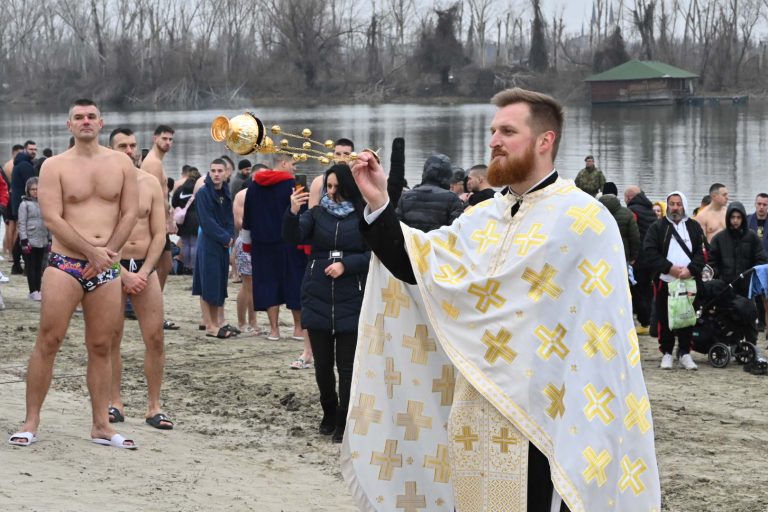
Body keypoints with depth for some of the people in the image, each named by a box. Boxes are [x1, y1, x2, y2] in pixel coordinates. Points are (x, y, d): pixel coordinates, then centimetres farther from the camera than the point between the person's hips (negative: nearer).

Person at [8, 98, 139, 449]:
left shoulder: (121, 163, 9)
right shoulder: (55, 166, 0)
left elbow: (130, 212, 5)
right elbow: (52, 219, -8)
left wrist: (108, 252, -9)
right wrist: (92, 251, -15)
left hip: (106, 269, 3)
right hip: (64, 263, -3)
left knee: (101, 347, 6)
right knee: (48, 342, -5)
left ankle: (101, 426, 11)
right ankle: (31, 423, 1)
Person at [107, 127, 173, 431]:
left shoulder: (150, 183, 5)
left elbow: (159, 234, 3)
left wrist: (144, 273, -8)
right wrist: (124, 275, -13)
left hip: (145, 267, 2)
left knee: (155, 338, -3)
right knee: (111, 340, 2)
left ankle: (153, 407, 2)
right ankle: (115, 403, 11)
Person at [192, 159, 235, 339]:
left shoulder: (225, 193, 10)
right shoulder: (203, 194, -10)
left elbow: (229, 218, 11)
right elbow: (207, 222, -14)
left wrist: (230, 237, -6)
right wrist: (225, 238, -14)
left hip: (223, 244, 7)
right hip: (208, 244, -7)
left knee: (221, 283, 8)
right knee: (209, 285, -5)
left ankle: (219, 323, 13)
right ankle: (210, 325, -3)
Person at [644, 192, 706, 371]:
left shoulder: (694, 227, 10)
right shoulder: (657, 227, 5)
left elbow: (702, 252, 3)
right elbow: (650, 251, -5)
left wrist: (690, 269, -13)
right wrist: (669, 268, -14)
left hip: (689, 281, 1)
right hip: (664, 281, -1)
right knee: (665, 320, 1)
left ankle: (685, 353, 12)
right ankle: (667, 353, 10)